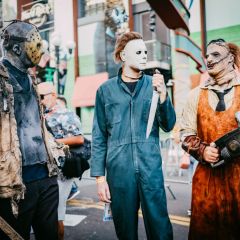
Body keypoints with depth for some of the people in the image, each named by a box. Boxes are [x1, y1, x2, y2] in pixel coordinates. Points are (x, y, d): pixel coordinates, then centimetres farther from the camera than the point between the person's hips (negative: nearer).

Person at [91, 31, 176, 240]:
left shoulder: (154, 84, 7)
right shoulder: (106, 90, 4)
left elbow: (168, 126, 1)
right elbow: (99, 137, 4)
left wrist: (162, 94, -14)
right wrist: (99, 176, -1)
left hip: (151, 167, 1)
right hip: (119, 169, 0)